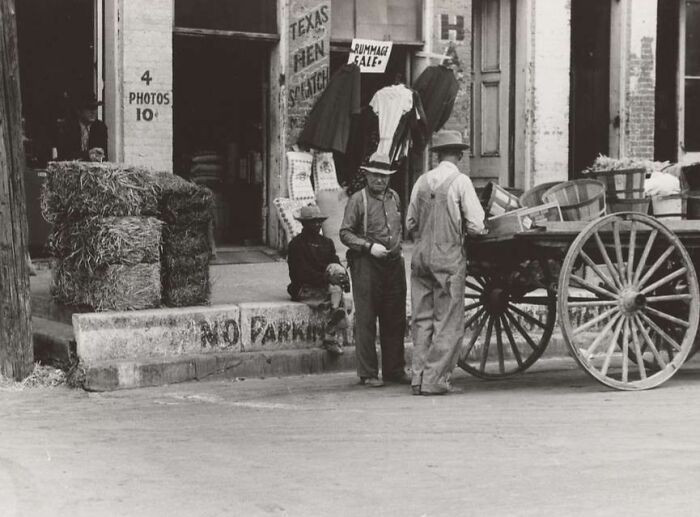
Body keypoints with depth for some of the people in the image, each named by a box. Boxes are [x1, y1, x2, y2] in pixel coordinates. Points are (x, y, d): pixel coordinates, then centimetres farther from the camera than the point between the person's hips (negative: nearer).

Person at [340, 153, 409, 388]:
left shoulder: (394, 197, 14)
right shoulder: (358, 200, -4)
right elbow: (345, 234, -6)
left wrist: (396, 245, 14)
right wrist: (369, 246, -16)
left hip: (394, 263, 6)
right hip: (366, 265, -6)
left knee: (395, 319, 8)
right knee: (366, 321, -3)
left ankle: (394, 370, 17)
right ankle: (367, 373, 2)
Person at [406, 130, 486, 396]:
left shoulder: (422, 181, 7)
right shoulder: (460, 181, -7)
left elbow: (410, 223, 12)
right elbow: (477, 225, -9)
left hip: (421, 255, 5)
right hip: (449, 257, -5)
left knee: (422, 319, 11)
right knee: (448, 322, 1)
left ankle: (419, 378, 11)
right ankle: (434, 380, -1)